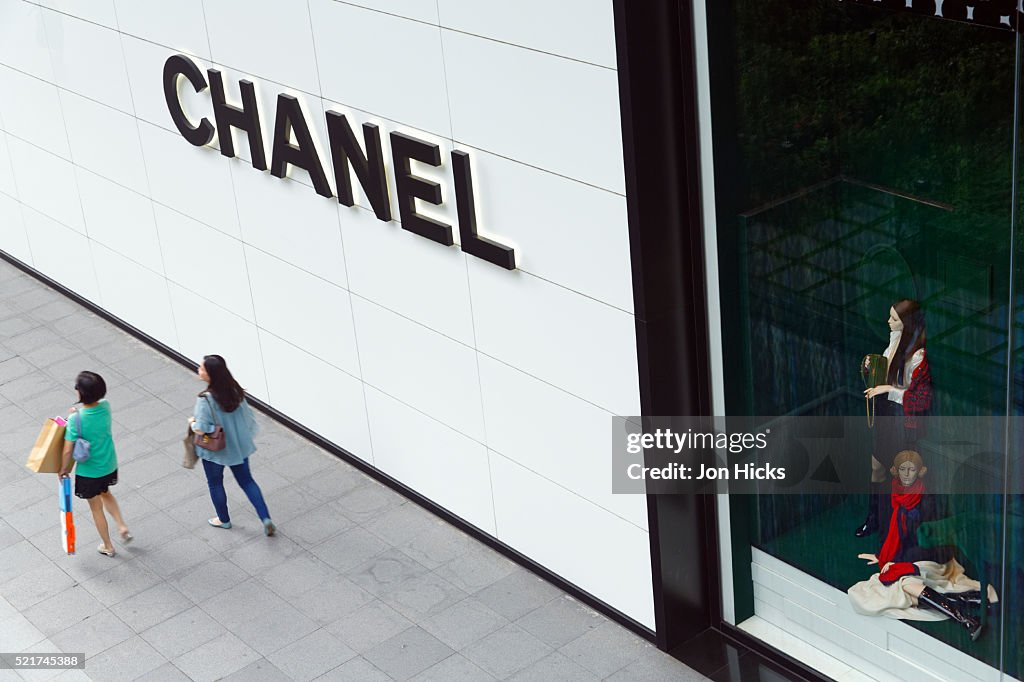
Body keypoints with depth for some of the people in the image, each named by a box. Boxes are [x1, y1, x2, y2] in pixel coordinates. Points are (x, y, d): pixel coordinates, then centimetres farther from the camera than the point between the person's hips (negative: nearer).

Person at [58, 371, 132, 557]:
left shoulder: (76, 419, -31)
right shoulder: (105, 407, -15)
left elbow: (68, 451, -23)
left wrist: (64, 469, -6)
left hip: (88, 471, -5)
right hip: (109, 465, 5)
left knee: (96, 507, 19)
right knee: (105, 493, 36)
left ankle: (108, 546, 35)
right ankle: (122, 527, 26)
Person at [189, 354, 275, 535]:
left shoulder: (205, 400, -30)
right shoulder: (235, 390, -11)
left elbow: (201, 430, -29)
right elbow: (247, 414, -1)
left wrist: (192, 422, -8)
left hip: (214, 449, -5)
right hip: (239, 446, 5)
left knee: (215, 484, 22)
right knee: (246, 480, 20)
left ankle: (224, 519, 40)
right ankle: (266, 519, 12)